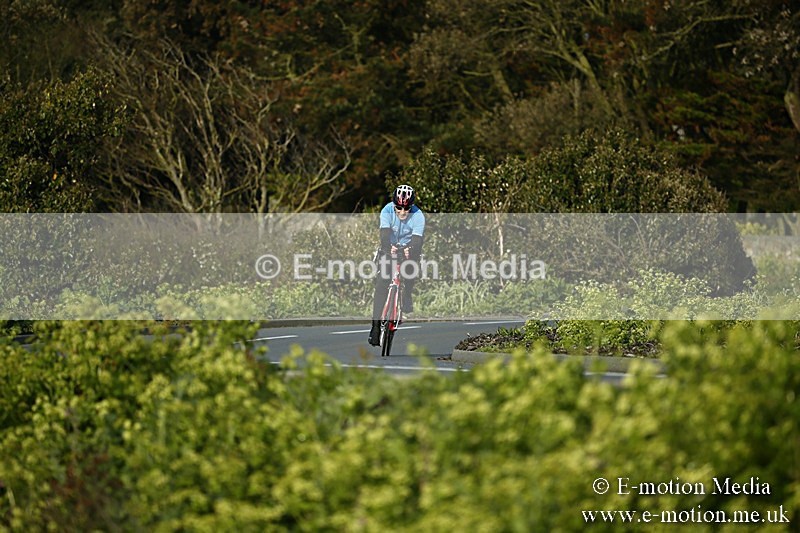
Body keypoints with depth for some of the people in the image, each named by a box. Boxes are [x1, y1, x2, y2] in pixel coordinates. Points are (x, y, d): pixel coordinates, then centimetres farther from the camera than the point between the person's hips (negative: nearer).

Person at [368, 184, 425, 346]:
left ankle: (407, 296, -1)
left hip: (408, 249, 1)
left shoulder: (418, 216, -22)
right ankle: (376, 325, -12)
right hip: (389, 249, -1)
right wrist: (388, 247, -53)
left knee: (411, 266, -28)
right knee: (381, 285, -14)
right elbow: (385, 234, -32)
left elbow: (417, 240, -31)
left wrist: (410, 250, -53)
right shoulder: (387, 211, -21)